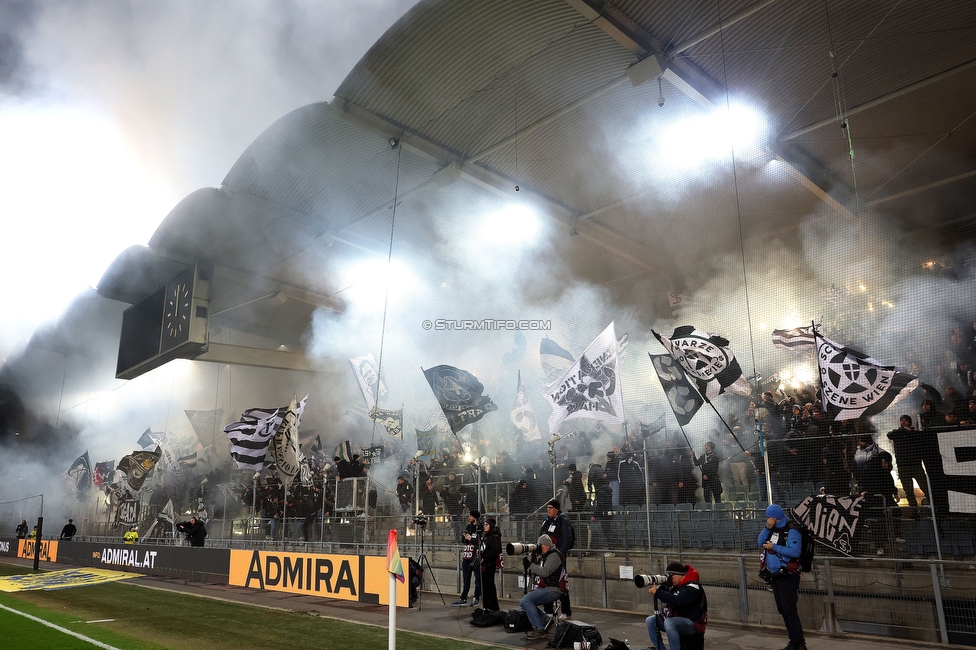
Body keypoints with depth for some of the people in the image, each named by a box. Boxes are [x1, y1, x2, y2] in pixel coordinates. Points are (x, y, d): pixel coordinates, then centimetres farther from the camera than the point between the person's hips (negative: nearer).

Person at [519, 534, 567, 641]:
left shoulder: (554, 555, -12)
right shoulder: (544, 556, 20)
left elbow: (545, 572, -26)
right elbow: (535, 573, 18)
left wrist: (530, 565, -18)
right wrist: (527, 565, 1)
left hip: (552, 590, -11)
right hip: (544, 589, 11)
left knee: (525, 601, -23)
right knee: (523, 602, 16)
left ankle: (539, 630, -17)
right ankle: (545, 621, 12)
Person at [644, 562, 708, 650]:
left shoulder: (693, 586, -18)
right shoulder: (675, 584, 8)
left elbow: (678, 601, -32)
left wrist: (656, 592, -31)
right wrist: (658, 587, -10)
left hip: (692, 623, -9)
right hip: (674, 619, 9)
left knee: (668, 622, -35)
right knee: (650, 621, -5)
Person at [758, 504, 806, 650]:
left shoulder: (791, 532, -15)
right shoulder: (771, 531, 9)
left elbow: (795, 552, -25)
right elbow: (760, 542, 0)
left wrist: (774, 547, -20)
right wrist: (767, 528, -11)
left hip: (788, 576, -8)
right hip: (774, 576, 8)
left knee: (789, 609, -9)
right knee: (782, 610, 13)